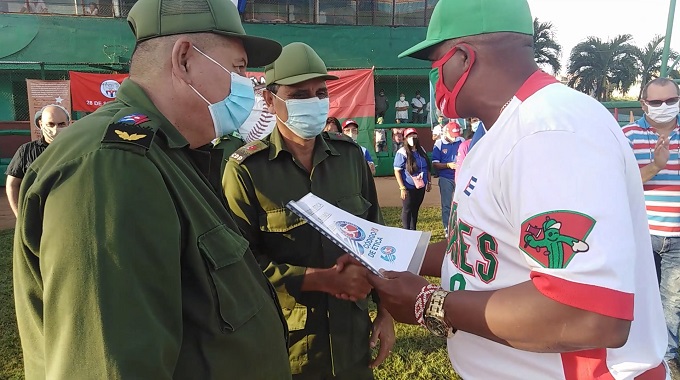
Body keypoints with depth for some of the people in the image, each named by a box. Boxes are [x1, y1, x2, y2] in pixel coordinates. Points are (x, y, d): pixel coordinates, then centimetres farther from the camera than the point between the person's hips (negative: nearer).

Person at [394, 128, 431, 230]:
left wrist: (429, 182, 12)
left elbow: (428, 167, 15)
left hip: (421, 186, 6)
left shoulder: (421, 151, 6)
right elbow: (397, 171, -15)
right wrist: (402, 188, -18)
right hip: (409, 188, -6)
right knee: (407, 210, 3)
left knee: (415, 210, 15)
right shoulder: (402, 153, -13)